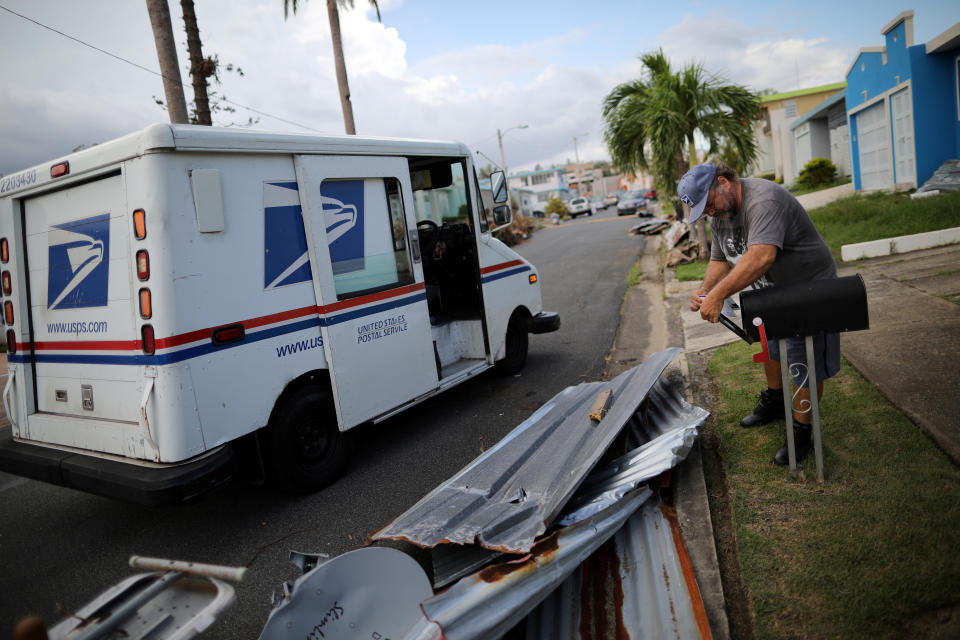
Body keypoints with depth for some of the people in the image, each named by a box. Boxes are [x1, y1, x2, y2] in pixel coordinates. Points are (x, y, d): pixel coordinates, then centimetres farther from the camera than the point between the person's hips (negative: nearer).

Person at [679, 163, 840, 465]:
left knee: (805, 365, -2)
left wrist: (718, 294, -45)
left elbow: (761, 256, -44)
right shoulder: (720, 215, 1)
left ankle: (801, 432, 12)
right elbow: (720, 260, 6)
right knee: (769, 346, 23)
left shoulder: (763, 199, -31)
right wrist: (705, 290, -14)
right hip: (772, 293, 9)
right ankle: (774, 401, 45)